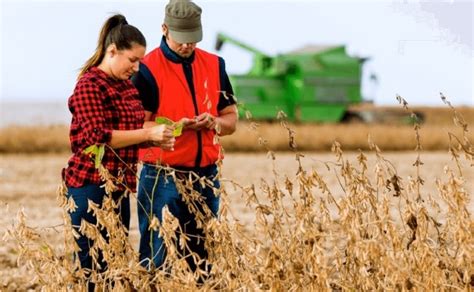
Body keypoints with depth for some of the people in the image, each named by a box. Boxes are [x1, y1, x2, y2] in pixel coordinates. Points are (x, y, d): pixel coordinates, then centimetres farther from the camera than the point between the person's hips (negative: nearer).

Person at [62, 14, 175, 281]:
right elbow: (98, 137, -19)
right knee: (91, 265, -6)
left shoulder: (126, 86, 14)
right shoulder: (90, 84, -10)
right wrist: (148, 133, -20)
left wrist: (156, 139, 4)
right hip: (91, 187, -8)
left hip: (120, 187, 8)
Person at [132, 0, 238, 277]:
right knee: (159, 257, -6)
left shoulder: (214, 65, 10)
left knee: (202, 257, 8)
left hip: (206, 175, 5)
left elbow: (231, 119, 15)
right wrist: (176, 127, -22)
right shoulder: (148, 69, -5)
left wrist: (215, 123, -8)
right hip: (163, 177, -5)